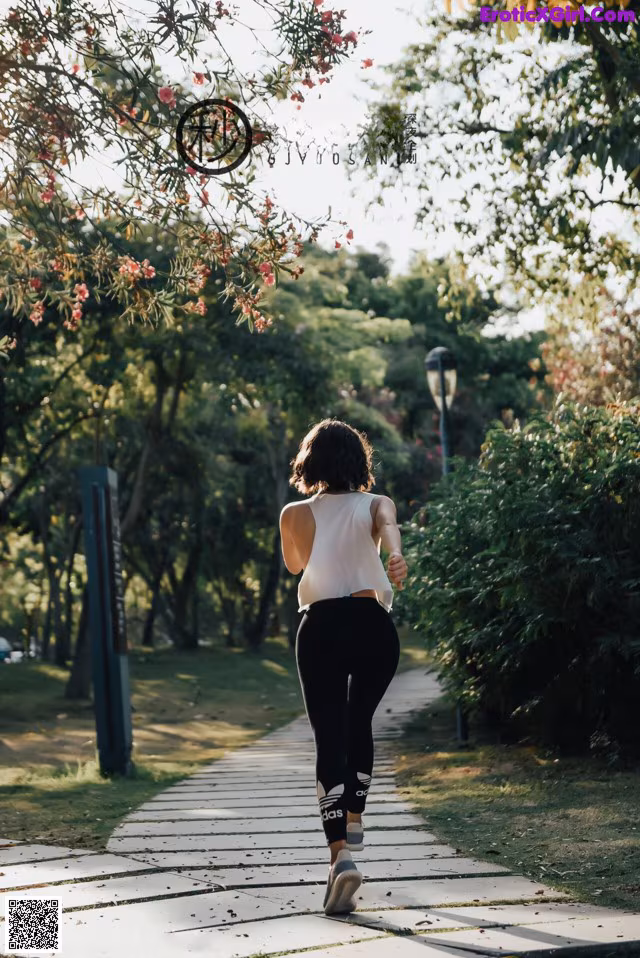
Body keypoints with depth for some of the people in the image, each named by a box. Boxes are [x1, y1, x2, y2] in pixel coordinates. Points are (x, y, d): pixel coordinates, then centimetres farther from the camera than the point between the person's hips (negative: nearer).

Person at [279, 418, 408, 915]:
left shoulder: (296, 514, 8)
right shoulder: (376, 504, 7)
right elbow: (389, 528, -17)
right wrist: (397, 557, -37)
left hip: (323, 627, -1)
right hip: (375, 626, 1)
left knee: (330, 738, -3)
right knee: (359, 723, 26)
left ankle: (341, 854, -19)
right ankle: (354, 821, 37)